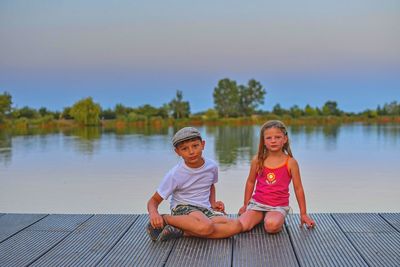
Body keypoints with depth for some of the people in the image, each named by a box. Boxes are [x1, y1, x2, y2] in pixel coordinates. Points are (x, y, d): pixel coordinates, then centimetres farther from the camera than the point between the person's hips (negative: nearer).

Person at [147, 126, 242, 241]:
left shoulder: (212, 166, 0)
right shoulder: (174, 175, -12)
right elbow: (154, 200, -6)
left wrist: (213, 202, 6)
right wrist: (153, 214, -29)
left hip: (205, 209, 6)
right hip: (182, 208, -6)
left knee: (236, 226, -24)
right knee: (206, 227, -39)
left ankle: (181, 231, -21)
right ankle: (164, 219, -16)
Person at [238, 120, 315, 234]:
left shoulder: (290, 162, -6)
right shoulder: (257, 160, -1)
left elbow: (298, 188, 1)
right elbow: (251, 182, 14)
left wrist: (303, 214, 4)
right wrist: (246, 204, 18)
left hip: (279, 206, -3)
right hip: (257, 203, 3)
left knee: (271, 226, -35)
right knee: (241, 226, -23)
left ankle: (279, 220, 1)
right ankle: (260, 217, 8)